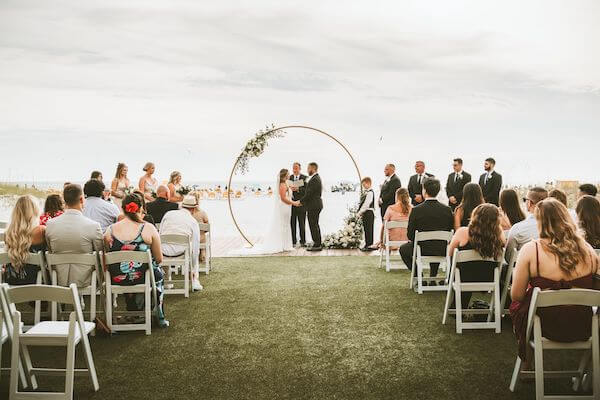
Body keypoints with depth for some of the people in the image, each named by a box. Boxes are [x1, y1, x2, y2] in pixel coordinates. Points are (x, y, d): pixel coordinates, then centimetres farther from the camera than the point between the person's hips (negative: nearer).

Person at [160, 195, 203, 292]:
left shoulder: (168, 214, 10)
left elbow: (160, 234, 12)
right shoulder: (193, 221, 7)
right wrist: (194, 269, 20)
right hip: (181, 251, -2)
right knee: (194, 250, 31)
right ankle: (195, 281, 26)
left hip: (165, 251, 2)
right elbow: (195, 247, 10)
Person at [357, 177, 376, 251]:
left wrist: (360, 212, -16)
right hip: (365, 213, 9)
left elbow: (366, 204, -19)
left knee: (368, 229, -7)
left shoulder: (370, 192, -13)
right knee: (366, 229, 13)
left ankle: (369, 245, -4)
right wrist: (360, 212, 8)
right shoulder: (364, 192, 16)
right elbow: (361, 203, 18)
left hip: (369, 212, -9)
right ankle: (367, 244, 21)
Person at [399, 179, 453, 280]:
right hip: (443, 251, 3)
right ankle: (433, 276, 33)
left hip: (422, 250, -3)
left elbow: (410, 235, -10)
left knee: (403, 249, 28)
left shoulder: (416, 210, -15)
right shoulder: (447, 210, -6)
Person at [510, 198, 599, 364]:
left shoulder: (531, 250, -16)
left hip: (547, 328, -4)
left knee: (516, 305, 25)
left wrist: (516, 274, 10)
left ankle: (527, 362, 39)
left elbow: (516, 296, -10)